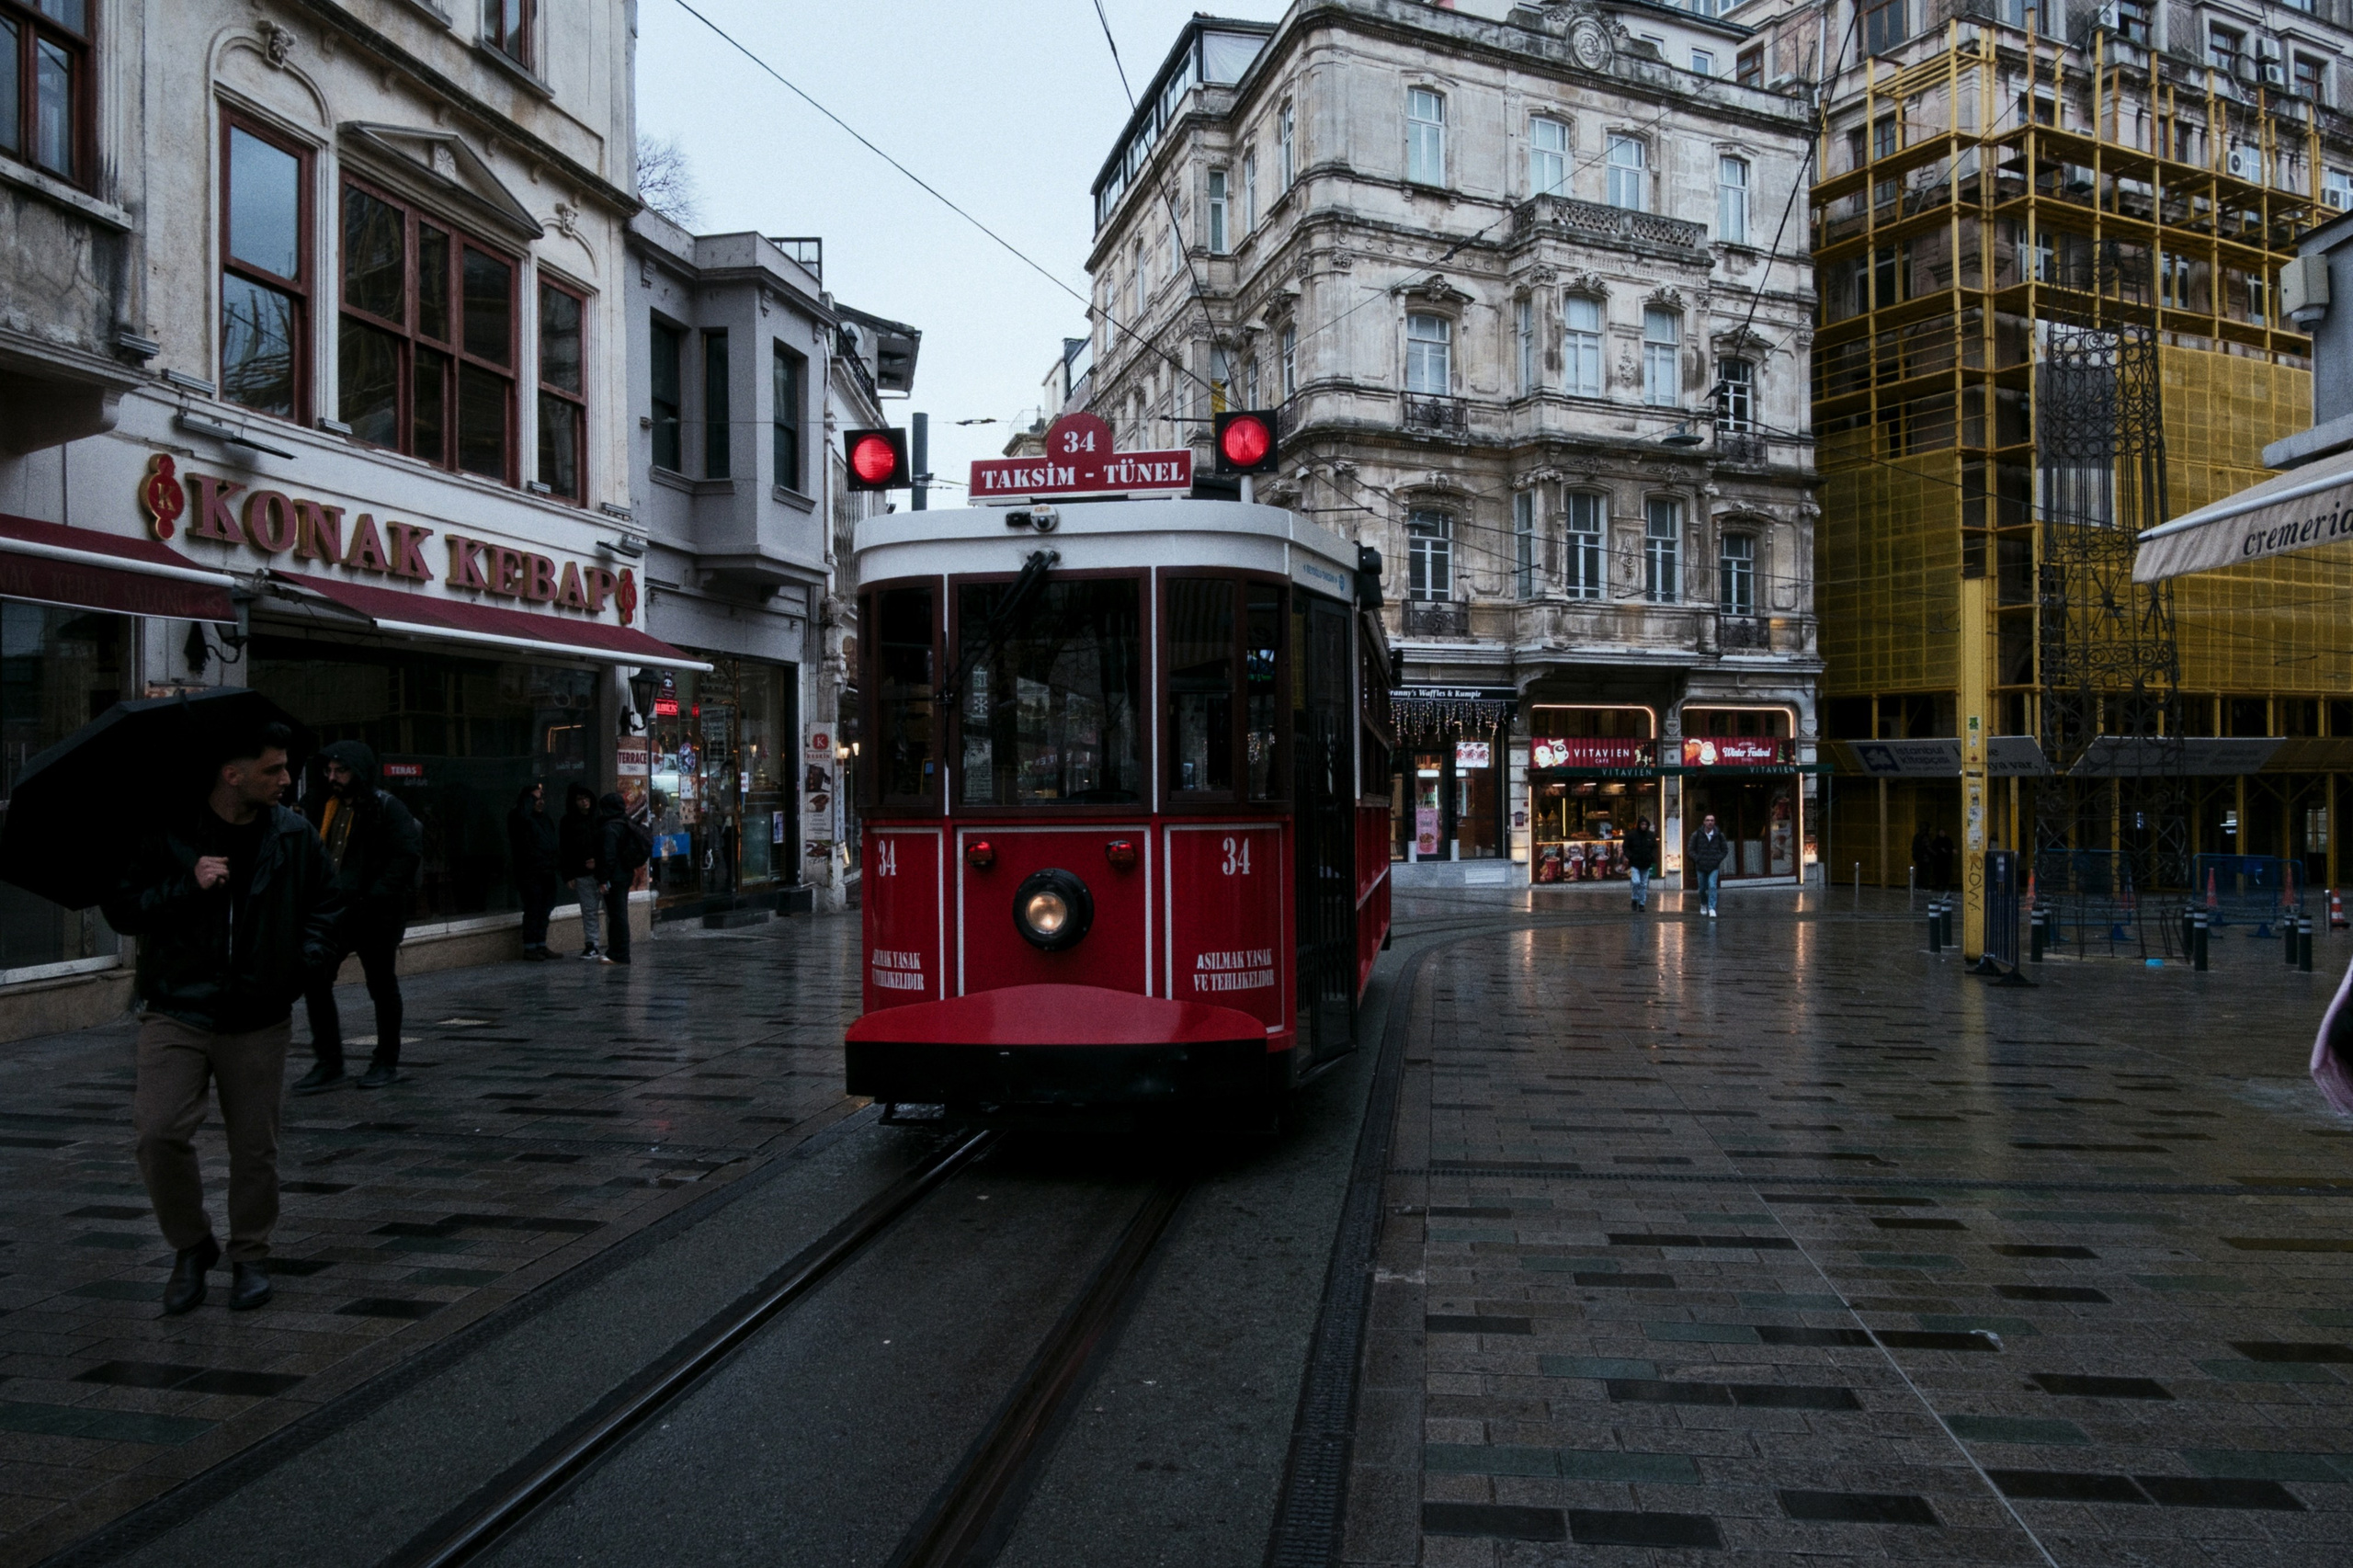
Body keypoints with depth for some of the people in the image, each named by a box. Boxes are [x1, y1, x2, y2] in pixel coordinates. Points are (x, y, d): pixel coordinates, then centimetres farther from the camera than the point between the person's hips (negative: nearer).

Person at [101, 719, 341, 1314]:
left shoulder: (294, 836, 4)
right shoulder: (167, 834, -4)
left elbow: (326, 902, 17)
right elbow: (121, 909, -4)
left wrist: (310, 957, 2)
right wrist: (189, 884, -18)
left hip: (259, 1020, 2)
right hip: (177, 1014, -2)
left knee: (255, 1146, 6)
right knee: (158, 1132, -13)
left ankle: (250, 1255, 25)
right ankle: (191, 1246, 11)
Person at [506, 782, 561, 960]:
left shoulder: (546, 819, 17)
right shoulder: (518, 819, -7)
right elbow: (522, 812, -33)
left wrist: (558, 861, 11)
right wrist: (532, 795, -19)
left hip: (548, 873, 8)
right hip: (530, 873, -8)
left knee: (545, 910, 12)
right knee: (533, 909, -5)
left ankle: (541, 945, 21)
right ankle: (529, 947, 2)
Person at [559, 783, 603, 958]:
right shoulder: (568, 822, 6)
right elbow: (564, 851, 6)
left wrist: (599, 861, -8)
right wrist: (568, 876, 0)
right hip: (582, 874, 2)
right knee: (588, 910, 6)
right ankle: (591, 944, 14)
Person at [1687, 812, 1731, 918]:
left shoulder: (1719, 835, -2)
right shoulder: (1696, 835, -4)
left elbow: (1725, 850, 8)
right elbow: (1691, 850, 2)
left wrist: (1718, 859, -6)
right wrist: (1698, 859, -12)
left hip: (1714, 867, -1)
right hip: (1701, 867, 1)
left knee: (1712, 886, -16)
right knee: (1702, 888, 11)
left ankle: (1712, 909, -17)